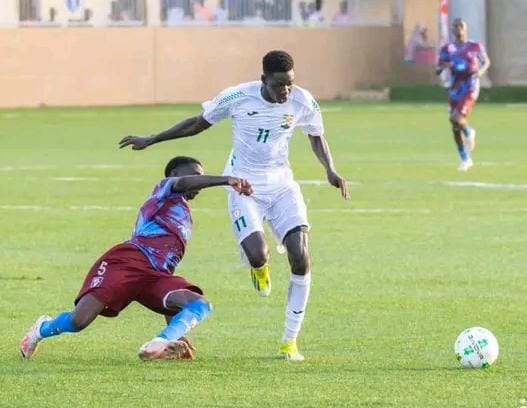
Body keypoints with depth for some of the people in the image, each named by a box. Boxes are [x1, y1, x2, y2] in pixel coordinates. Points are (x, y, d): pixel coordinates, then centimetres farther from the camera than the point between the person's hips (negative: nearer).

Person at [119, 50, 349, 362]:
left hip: (281, 184, 2)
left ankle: (290, 340, -2)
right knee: (257, 255, -26)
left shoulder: (302, 102, -11)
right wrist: (150, 141, 6)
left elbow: (317, 138, 9)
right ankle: (260, 267, 18)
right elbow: (198, 123, 1)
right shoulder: (238, 97, -16)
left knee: (301, 258, -15)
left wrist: (331, 171, -10)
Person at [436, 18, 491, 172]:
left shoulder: (475, 47, 0)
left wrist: (481, 70, -8)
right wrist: (443, 67, -18)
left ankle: (469, 132, 12)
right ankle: (465, 159, 21)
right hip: (455, 88, 4)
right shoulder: (447, 49, 5)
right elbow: (437, 70, 6)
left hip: (470, 87, -4)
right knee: (455, 127, 5)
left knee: (456, 118, -23)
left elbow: (486, 61, 14)